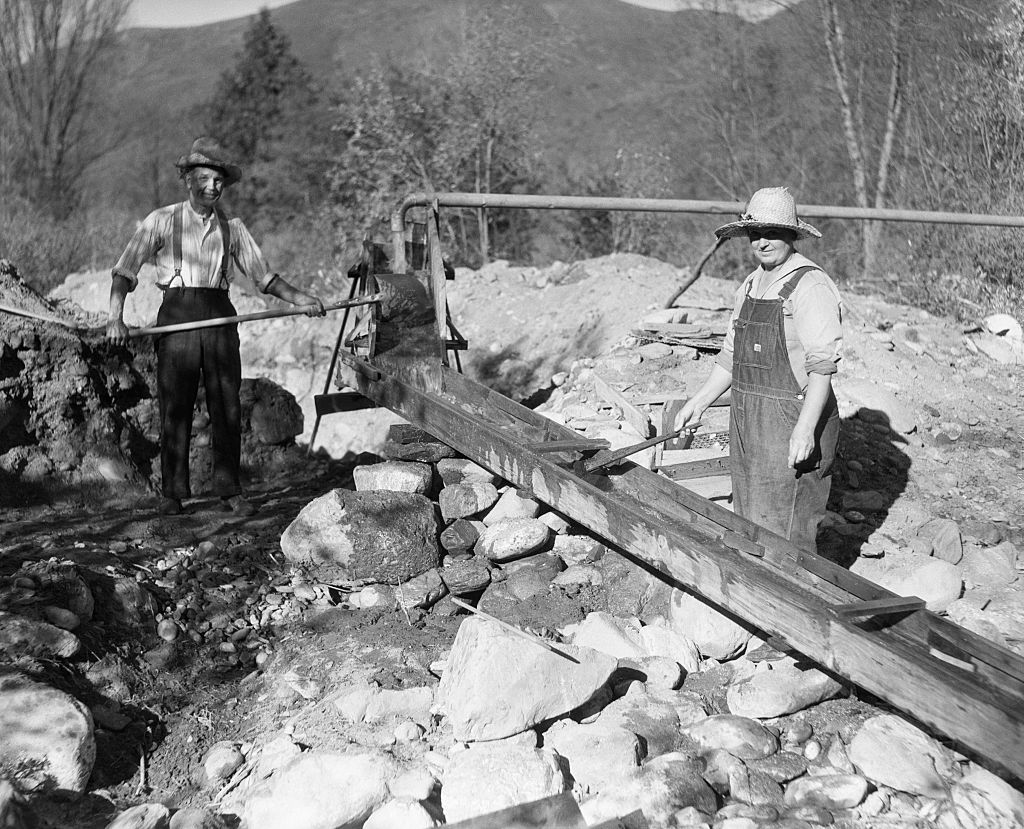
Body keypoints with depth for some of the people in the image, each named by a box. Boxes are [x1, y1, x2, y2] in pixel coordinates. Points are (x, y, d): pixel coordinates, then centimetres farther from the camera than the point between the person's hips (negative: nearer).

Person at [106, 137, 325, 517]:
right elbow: (125, 271, 0)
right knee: (174, 407, -2)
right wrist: (115, 317, -12)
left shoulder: (232, 227, 13)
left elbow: (262, 276, 13)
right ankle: (172, 492, 7)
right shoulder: (162, 221, 4)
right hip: (177, 314, -2)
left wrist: (300, 299, 0)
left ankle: (229, 490, 7)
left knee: (227, 407, 0)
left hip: (220, 317, 2)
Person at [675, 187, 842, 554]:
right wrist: (699, 401, 16)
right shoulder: (750, 286, 14)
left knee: (782, 534, -6)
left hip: (791, 424, -9)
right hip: (747, 420, 9)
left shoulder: (810, 286, -14)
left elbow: (822, 366, -19)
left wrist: (805, 429, -26)